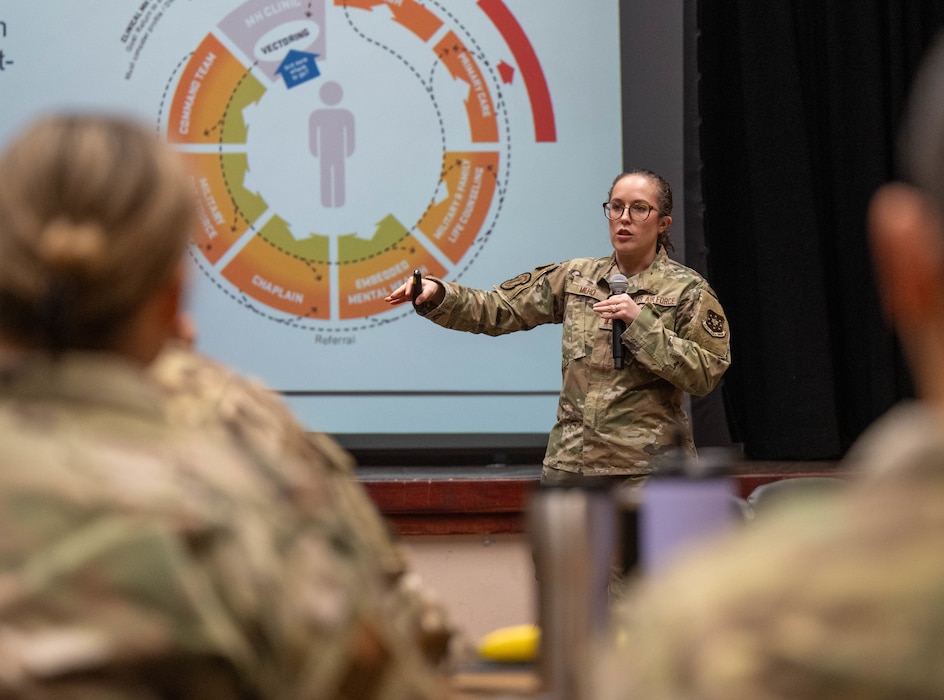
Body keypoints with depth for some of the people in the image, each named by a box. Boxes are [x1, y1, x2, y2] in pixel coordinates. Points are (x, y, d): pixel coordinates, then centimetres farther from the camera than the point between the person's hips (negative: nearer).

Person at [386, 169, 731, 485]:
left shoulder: (688, 290, 0)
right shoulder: (575, 278, 11)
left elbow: (705, 374, -9)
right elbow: (496, 310, 6)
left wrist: (640, 323, -16)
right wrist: (436, 294, -10)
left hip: (648, 471, -3)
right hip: (570, 464, 4)